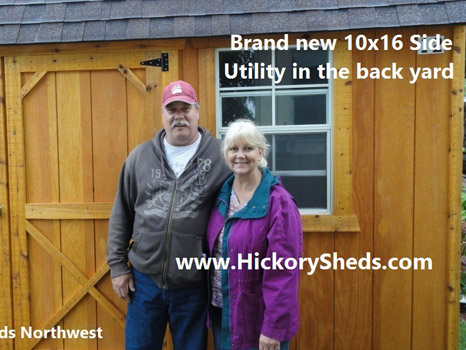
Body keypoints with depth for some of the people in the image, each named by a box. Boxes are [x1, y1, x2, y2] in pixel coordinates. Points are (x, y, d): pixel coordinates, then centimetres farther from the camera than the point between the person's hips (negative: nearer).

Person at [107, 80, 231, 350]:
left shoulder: (221, 156, -6)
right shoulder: (140, 156, 2)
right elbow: (121, 215, 7)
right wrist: (118, 265, 4)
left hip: (194, 284, -2)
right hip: (144, 279, 2)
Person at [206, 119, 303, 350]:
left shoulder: (278, 202, -17)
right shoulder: (221, 195, 1)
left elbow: (283, 271, -18)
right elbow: (212, 250, 8)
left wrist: (274, 328, -18)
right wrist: (212, 305, 8)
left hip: (257, 319, -5)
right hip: (221, 313, 6)